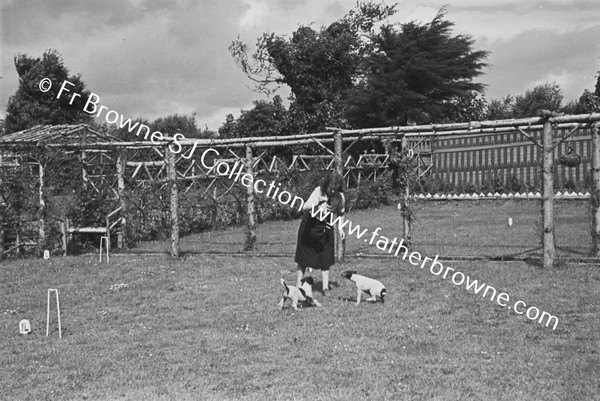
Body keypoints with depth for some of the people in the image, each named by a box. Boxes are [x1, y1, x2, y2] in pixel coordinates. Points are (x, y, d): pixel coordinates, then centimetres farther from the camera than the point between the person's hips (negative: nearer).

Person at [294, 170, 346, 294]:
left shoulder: (340, 196, -14)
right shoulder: (318, 192, -26)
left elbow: (340, 213, 4)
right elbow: (305, 207, -37)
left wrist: (341, 228, -7)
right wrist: (317, 205, -55)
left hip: (326, 226, 3)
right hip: (311, 223, -2)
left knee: (326, 256, 0)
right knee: (304, 253, 6)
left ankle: (325, 286, 5)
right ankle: (299, 283, 18)